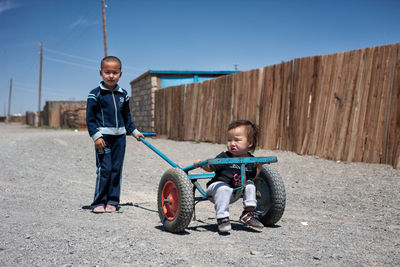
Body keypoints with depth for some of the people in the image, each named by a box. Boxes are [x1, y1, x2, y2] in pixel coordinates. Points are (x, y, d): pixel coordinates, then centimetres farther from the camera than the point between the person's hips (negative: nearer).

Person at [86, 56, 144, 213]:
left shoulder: (123, 94, 10)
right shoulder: (95, 94, -4)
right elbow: (90, 118, -4)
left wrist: (134, 132, 18)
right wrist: (96, 136, -13)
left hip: (120, 136, 5)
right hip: (103, 136, -4)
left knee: (116, 169, 6)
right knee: (104, 169, -6)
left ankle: (112, 201, 15)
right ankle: (99, 202, 5)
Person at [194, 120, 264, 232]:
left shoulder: (251, 160, -1)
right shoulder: (224, 157, -15)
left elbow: (253, 176, 16)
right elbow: (210, 168, -6)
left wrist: (259, 166, 5)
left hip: (236, 193, 5)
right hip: (218, 185, -5)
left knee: (250, 184, -10)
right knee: (224, 189, -34)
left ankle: (249, 212, 0)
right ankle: (222, 218, -28)